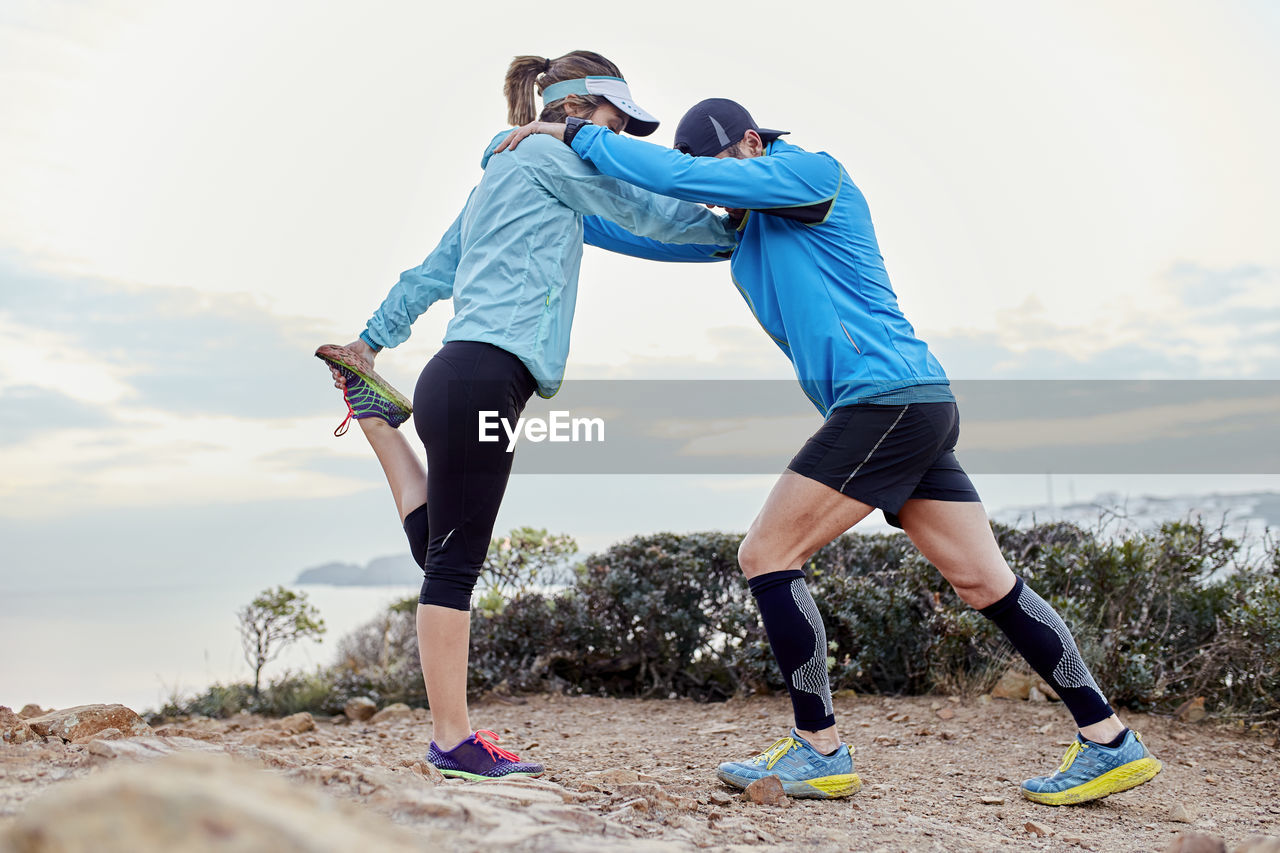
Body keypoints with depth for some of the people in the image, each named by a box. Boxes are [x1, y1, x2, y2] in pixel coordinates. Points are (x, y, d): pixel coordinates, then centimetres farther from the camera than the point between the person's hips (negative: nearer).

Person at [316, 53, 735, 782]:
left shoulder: (505, 175, 27)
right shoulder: (550, 155, 1)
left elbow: (431, 274, 29)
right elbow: (643, 213, 4)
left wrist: (371, 344, 32)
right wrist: (737, 228, 17)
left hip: (463, 378, 10)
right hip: (481, 377, -10)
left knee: (441, 552, 13)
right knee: (454, 562, -7)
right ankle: (454, 741, -3)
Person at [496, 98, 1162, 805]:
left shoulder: (814, 174, -2)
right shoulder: (746, 225, 23)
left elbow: (682, 176, -11)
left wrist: (575, 134, -4)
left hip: (886, 396, -10)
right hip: (923, 409, 10)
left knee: (767, 555, -6)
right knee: (986, 584, 7)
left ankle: (819, 753, -2)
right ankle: (1110, 744, 10)